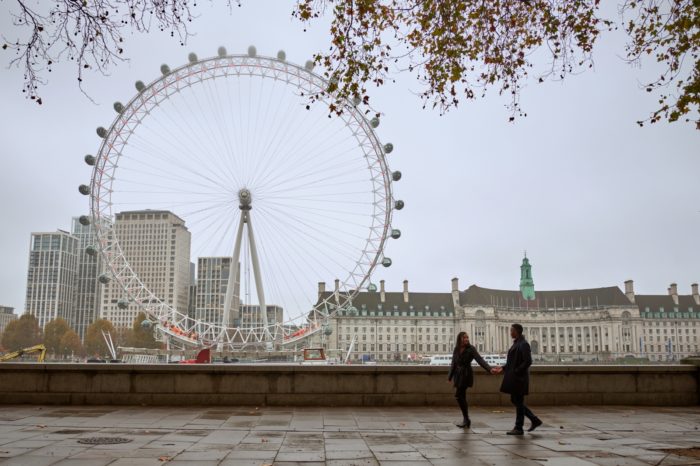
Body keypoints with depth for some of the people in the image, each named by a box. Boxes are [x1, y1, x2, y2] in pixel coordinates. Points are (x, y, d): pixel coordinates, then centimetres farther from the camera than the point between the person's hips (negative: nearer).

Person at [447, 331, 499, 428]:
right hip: (458, 375, 6)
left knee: (458, 395, -14)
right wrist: (450, 377, 14)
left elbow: (480, 359, -18)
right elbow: (453, 364, 11)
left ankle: (466, 419, -4)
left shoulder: (471, 349, -9)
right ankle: (466, 421, 16)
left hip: (466, 374, -6)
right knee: (462, 397, 7)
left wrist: (490, 369, -31)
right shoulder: (456, 350, 5)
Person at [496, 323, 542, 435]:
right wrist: (503, 368, 9)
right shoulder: (517, 343, 15)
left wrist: (516, 371, -17)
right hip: (514, 377, 10)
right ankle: (535, 420, 19)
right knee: (514, 401, 13)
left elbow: (528, 362, -21)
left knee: (518, 402, -2)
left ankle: (518, 428, 7)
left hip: (519, 377, -10)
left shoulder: (524, 344, -15)